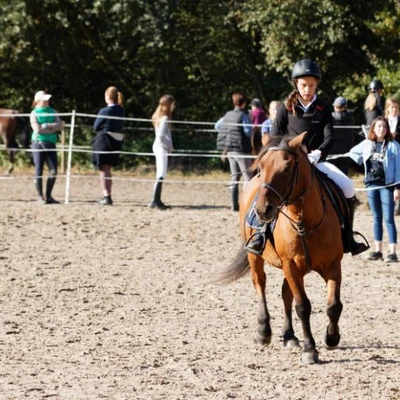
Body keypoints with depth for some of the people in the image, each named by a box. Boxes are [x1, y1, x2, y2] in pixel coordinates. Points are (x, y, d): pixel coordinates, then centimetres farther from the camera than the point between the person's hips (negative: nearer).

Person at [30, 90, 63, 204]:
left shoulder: (52, 112, 12)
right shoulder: (34, 113, -2)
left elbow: (59, 125, 0)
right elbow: (37, 129, -14)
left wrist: (46, 126, -10)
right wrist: (52, 128, -7)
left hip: (51, 144, 4)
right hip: (39, 143, -4)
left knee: (53, 170, -1)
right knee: (39, 170, -2)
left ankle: (48, 196, 9)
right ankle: (40, 196, 5)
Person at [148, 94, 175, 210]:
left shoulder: (160, 117, 15)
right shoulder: (165, 118, -14)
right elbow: (160, 135, -22)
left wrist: (169, 146, 10)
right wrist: (169, 146, -11)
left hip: (159, 147, 10)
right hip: (161, 148, -10)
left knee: (160, 175, 12)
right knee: (161, 175, -13)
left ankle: (157, 201, 13)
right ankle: (155, 201, -18)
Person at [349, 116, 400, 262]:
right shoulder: (367, 144, 7)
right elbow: (353, 152, 24)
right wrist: (363, 163, 7)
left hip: (387, 184, -5)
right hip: (371, 184, 5)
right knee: (377, 218, 10)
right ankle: (377, 250, 15)